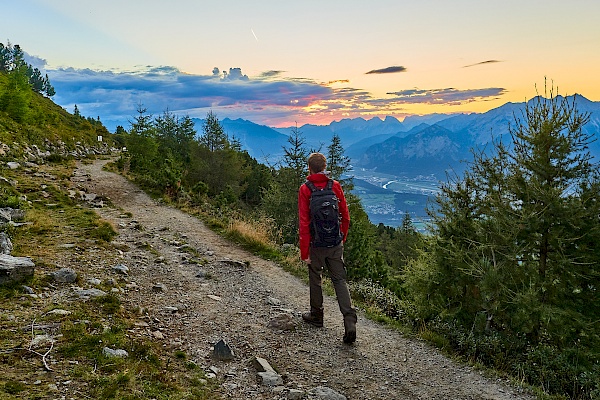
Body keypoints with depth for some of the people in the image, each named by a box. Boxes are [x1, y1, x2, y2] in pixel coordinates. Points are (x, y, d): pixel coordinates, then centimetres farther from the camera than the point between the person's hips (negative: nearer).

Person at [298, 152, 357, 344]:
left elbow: (304, 222, -13)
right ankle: (350, 320, -3)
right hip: (336, 244, 3)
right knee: (340, 280, 8)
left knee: (315, 279, 16)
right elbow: (345, 216, 4)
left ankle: (316, 315, 33)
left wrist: (304, 251, -8)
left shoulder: (305, 189, -11)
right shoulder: (335, 186, -1)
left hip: (316, 244, -3)